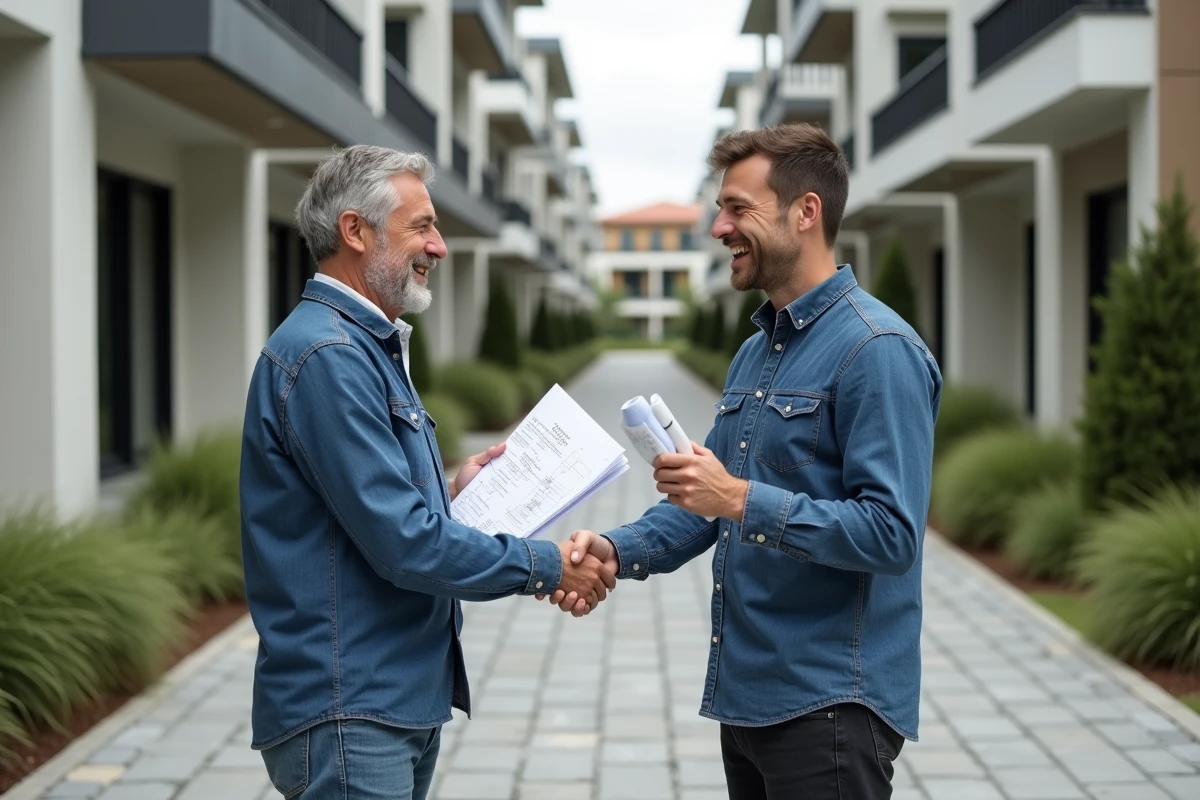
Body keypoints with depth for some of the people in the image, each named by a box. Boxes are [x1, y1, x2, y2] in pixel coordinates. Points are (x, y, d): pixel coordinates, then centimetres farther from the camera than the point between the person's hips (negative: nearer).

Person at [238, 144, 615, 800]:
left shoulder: (369, 347, 16)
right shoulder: (326, 356, -17)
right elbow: (404, 543, -22)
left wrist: (449, 495, 9)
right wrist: (546, 567, -12)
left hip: (405, 703, 10)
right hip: (349, 716, -10)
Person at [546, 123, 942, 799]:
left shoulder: (879, 350, -15)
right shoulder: (756, 351, 14)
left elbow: (892, 534, -22)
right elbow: (709, 503, 16)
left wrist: (743, 500, -25)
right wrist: (618, 550, -1)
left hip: (829, 708, -9)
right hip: (747, 697, 9)